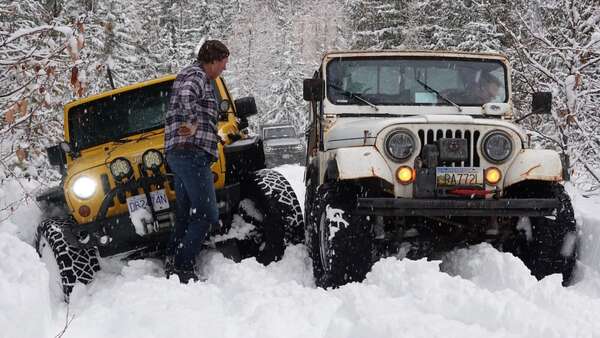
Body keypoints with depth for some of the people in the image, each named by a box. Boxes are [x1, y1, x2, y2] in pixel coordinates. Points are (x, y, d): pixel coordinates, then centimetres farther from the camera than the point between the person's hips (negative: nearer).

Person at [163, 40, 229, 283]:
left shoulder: (192, 74, 25)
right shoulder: (196, 75, -7)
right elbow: (186, 95, -30)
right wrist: (193, 124, -23)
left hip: (177, 153, 11)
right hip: (192, 152, -11)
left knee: (186, 217, 12)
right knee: (207, 215, -11)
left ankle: (173, 267, 12)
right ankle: (182, 268, -14)